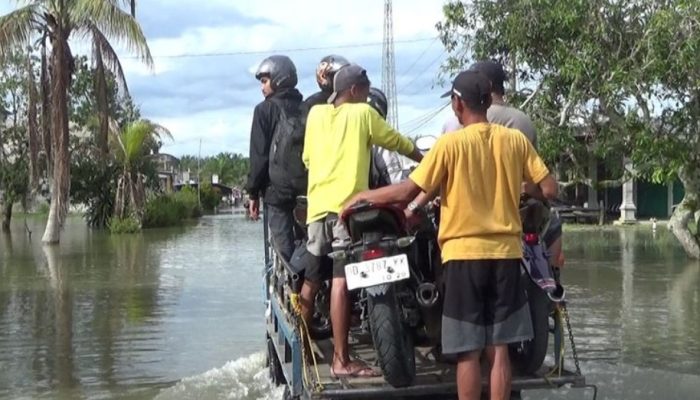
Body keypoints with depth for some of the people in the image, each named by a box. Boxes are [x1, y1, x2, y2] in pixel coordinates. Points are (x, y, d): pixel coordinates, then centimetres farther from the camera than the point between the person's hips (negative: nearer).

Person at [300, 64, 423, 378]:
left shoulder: (315, 114, 15)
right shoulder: (363, 113, 4)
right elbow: (398, 142, 12)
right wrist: (426, 161, 27)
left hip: (317, 204, 6)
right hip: (347, 204, -6)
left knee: (311, 279, 15)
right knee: (341, 279, -11)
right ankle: (341, 360, -12)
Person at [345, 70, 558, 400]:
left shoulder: (450, 143, -9)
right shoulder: (515, 140, 2)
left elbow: (407, 191, -10)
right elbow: (549, 190, 2)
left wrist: (363, 196, 5)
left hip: (464, 253, -3)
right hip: (505, 252, 3)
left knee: (468, 352, 3)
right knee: (498, 349, 9)